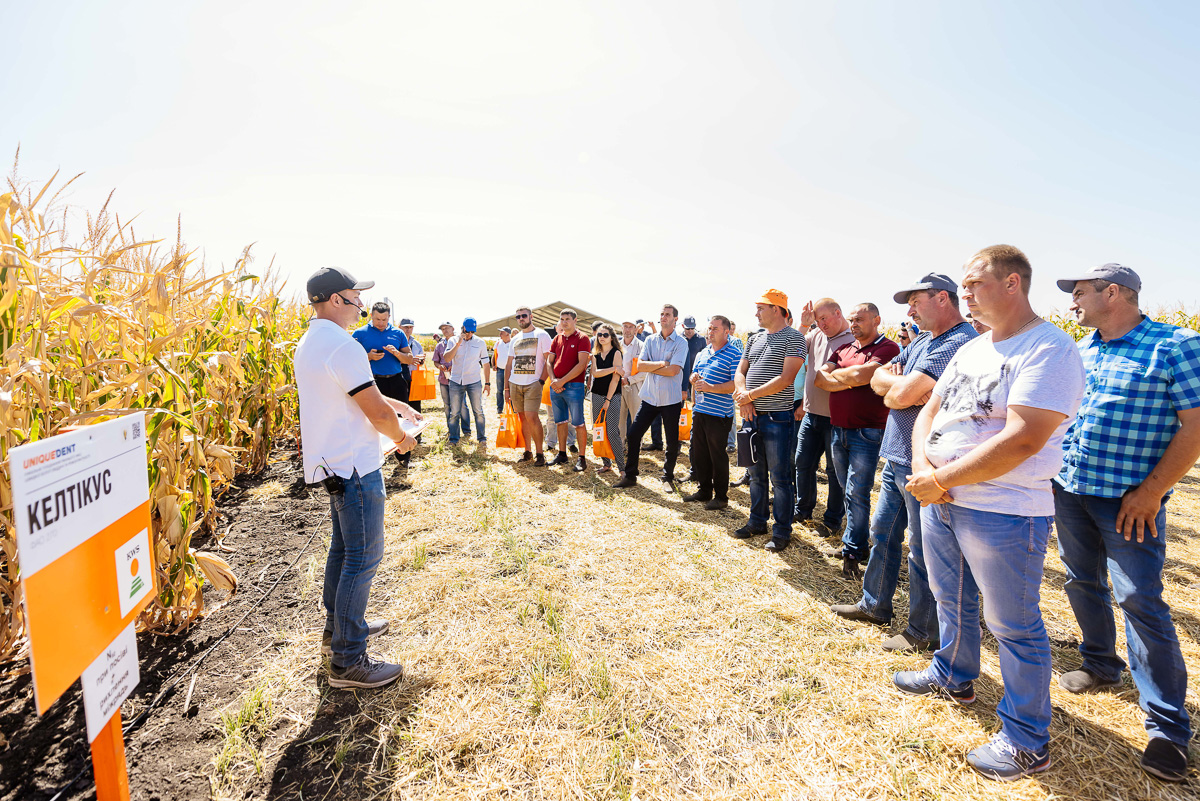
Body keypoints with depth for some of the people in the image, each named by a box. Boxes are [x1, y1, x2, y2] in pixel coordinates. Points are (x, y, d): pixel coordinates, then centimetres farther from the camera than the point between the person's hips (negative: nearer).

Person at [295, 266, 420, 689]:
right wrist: (400, 437, -3)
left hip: (331, 464, 11)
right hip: (355, 467, -11)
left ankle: (337, 626, 38)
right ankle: (347, 661, 7)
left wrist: (392, 403, 18)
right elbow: (377, 413, -21)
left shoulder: (308, 344, 11)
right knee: (362, 558, -2)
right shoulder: (343, 346, -21)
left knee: (343, 548, 22)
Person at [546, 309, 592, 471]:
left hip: (573, 386, -6)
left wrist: (562, 381, -15)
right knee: (560, 421, 13)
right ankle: (562, 455, 24)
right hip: (556, 386, 6)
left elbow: (582, 364, -13)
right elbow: (549, 361, 12)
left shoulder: (582, 338, -5)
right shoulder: (557, 338, 14)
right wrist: (553, 380, -6)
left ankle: (582, 459, 3)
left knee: (578, 423, -3)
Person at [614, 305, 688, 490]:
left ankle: (668, 477, 25)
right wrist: (661, 364, -12)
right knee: (633, 434, 0)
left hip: (671, 398, -3)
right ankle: (630, 476, 13)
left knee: (672, 441, 6)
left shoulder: (681, 342, -5)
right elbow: (639, 365, -2)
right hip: (650, 396, 3)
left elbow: (673, 370, -16)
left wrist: (650, 367, -7)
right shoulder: (650, 340, 8)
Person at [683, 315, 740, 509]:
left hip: (719, 414, -7)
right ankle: (704, 490, 28)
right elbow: (694, 376, 25)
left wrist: (711, 387, -22)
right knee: (699, 453, 13)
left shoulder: (734, 355, -8)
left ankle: (721, 497, 15)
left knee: (718, 456, 1)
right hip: (699, 411, 7)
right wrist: (694, 379, 1)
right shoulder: (702, 354, 14)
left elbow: (736, 384, -17)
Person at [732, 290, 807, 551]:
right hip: (752, 415, 7)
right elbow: (740, 373, 13)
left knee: (780, 477, 1)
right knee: (756, 473, 15)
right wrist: (743, 396, -6)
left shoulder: (793, 337, -7)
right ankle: (757, 522, 29)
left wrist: (750, 395, -15)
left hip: (777, 417, -7)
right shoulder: (754, 339, 15)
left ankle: (782, 531, 14)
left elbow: (785, 379, -16)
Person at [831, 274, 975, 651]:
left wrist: (893, 388, -3)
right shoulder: (922, 340, 14)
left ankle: (924, 633, 21)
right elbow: (879, 378, 10)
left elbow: (902, 394, -26)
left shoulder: (960, 343, -18)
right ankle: (874, 604, 36)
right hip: (897, 457, 10)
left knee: (923, 549, 4)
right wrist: (902, 386, -11)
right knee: (882, 534, 19)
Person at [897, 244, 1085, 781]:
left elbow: (1022, 440, -25)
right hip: (939, 499, 8)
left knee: (1014, 627, 7)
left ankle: (1027, 742, 25)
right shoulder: (971, 349, 12)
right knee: (952, 600, 24)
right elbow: (929, 410, 12)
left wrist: (941, 478, -20)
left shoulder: (1049, 349, -15)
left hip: (1003, 513, -8)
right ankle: (954, 677, 47)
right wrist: (922, 462, -7)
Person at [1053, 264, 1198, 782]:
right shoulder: (1079, 351, 10)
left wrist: (1151, 491, -16)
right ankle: (1100, 665, 36)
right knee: (1083, 583, 16)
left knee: (1139, 600, -6)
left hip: (1129, 501, -6)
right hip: (1069, 489, 6)